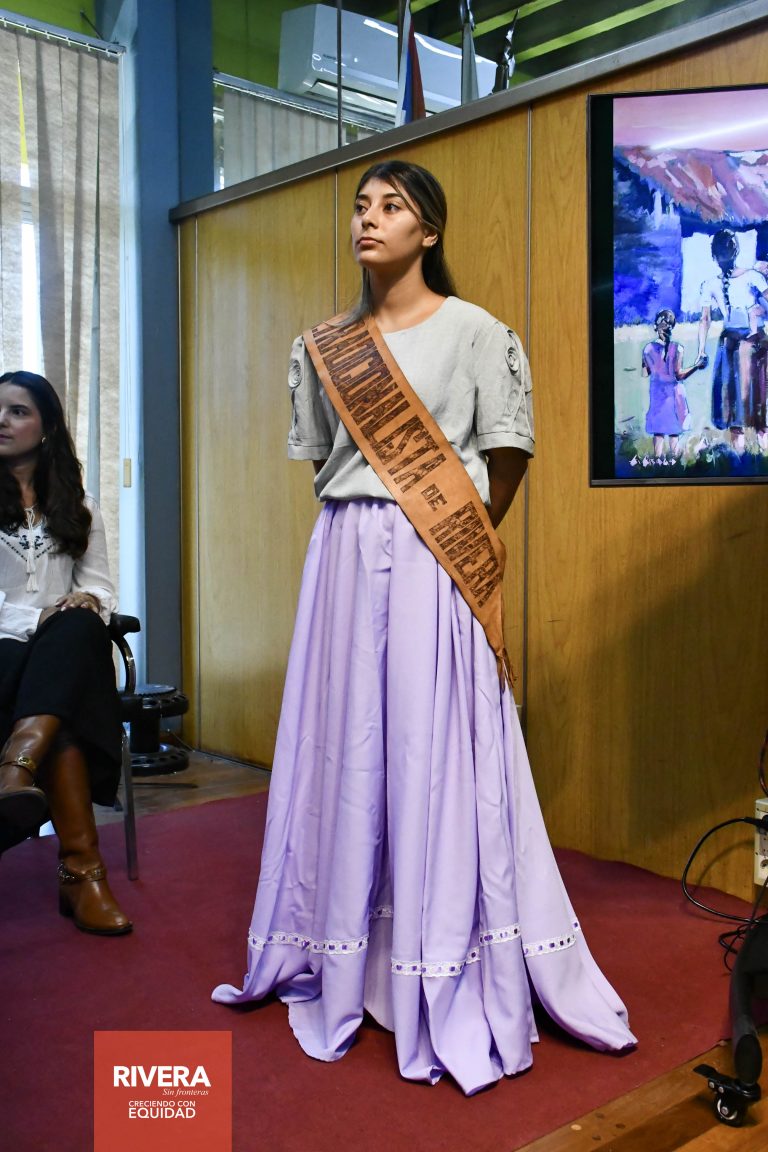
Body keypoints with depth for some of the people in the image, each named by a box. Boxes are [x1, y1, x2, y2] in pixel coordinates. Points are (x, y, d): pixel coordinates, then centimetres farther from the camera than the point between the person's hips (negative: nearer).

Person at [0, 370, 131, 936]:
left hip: (65, 650, 2)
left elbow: (100, 586, 14)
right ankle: (83, 868, -41)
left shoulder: (78, 506, 21)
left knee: (78, 626, -38)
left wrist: (87, 605, -11)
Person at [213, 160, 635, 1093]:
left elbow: (507, 456, 1)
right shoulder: (325, 344, 12)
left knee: (432, 747, -4)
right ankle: (340, 957, 25)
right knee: (341, 743, 8)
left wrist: (457, 540, 5)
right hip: (344, 555, 5)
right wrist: (362, 529, 13)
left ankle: (448, 988, 10)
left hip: (430, 565, -4)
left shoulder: (472, 330, -1)